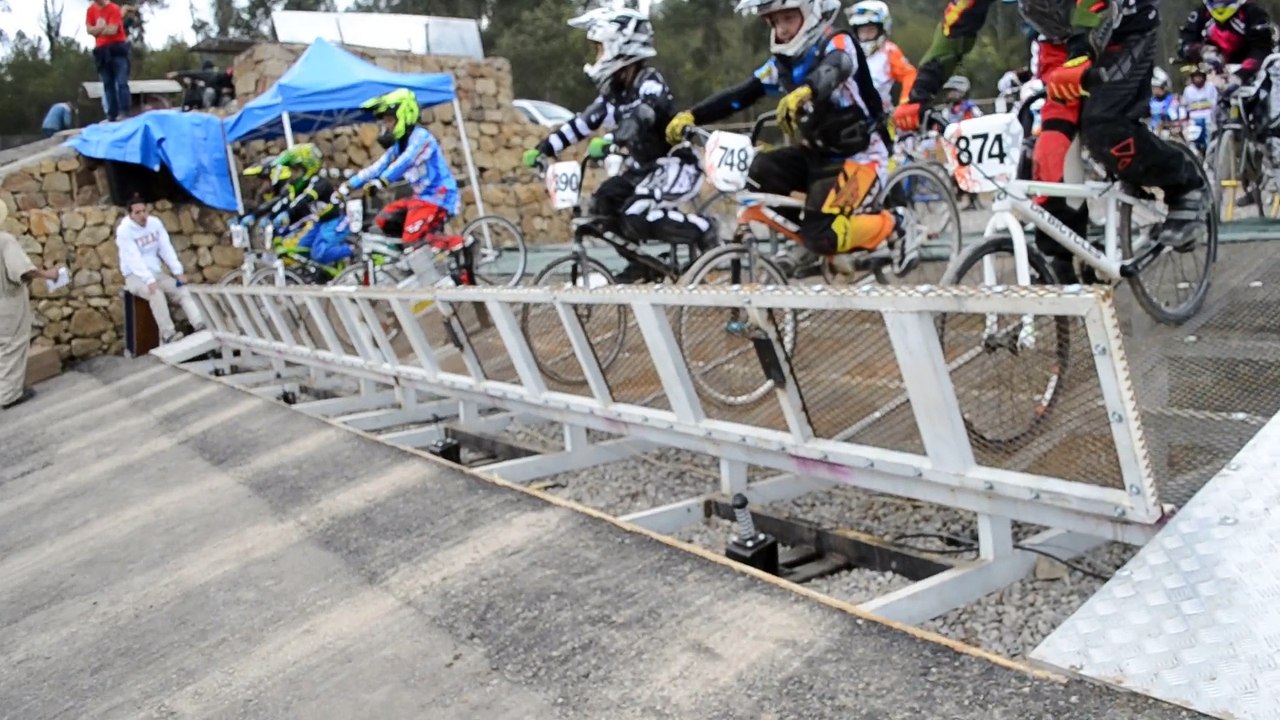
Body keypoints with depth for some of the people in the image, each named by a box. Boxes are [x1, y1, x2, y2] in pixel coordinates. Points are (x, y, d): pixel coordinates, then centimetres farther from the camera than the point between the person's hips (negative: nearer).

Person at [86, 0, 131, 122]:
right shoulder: (91, 10, 10)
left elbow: (112, 30, -14)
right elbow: (90, 30, 4)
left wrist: (98, 30, 0)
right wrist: (104, 28, -11)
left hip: (116, 48, -6)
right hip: (101, 51, 6)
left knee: (121, 82, -11)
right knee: (108, 84, 4)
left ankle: (124, 113, -15)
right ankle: (112, 115, 4)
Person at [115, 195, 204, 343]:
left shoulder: (155, 223, 2)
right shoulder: (124, 231, -13)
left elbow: (166, 249, 1)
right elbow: (134, 259, -22)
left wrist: (178, 271, -11)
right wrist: (149, 280, -34)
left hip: (157, 272, 5)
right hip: (135, 276, -5)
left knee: (182, 291, -17)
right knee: (157, 294, -33)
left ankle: (200, 326, -31)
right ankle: (168, 335, -36)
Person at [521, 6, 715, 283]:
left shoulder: (650, 83, -20)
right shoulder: (615, 89, 5)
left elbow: (642, 117, -40)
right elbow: (584, 121, 4)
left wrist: (608, 142, -57)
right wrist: (543, 149, -3)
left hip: (675, 164, -9)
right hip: (645, 165, 9)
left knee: (637, 216, -26)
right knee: (603, 203, -5)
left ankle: (702, 230, -8)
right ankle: (642, 264, 8)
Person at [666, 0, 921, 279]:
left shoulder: (839, 44, -14)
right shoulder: (783, 63, 4)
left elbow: (833, 70, -38)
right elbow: (739, 95, -3)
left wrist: (803, 92, -61)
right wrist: (690, 116, -17)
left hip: (859, 156, -7)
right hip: (818, 153, 7)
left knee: (824, 237, -23)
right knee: (757, 174, -15)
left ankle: (896, 225, 4)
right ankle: (807, 239, 5)